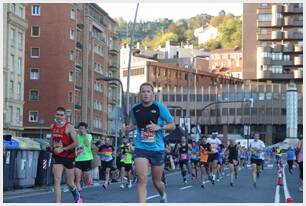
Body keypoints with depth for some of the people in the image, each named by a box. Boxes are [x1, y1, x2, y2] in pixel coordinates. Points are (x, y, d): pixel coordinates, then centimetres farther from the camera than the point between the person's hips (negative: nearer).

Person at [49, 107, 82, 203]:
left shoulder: (69, 127, -14)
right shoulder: (53, 126, 4)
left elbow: (76, 143, -20)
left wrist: (63, 149, -21)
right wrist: (52, 146, 5)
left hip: (68, 156, -4)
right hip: (57, 157, 4)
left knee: (70, 183, 8)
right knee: (57, 181, -10)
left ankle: (77, 197, 39)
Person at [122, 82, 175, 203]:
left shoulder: (159, 107, -6)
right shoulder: (135, 109, 2)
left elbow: (172, 126, 0)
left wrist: (159, 127, -18)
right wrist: (127, 129, 0)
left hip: (157, 149, -1)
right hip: (140, 148, 1)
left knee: (157, 181, 13)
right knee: (142, 179, -17)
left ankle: (163, 196, 46)